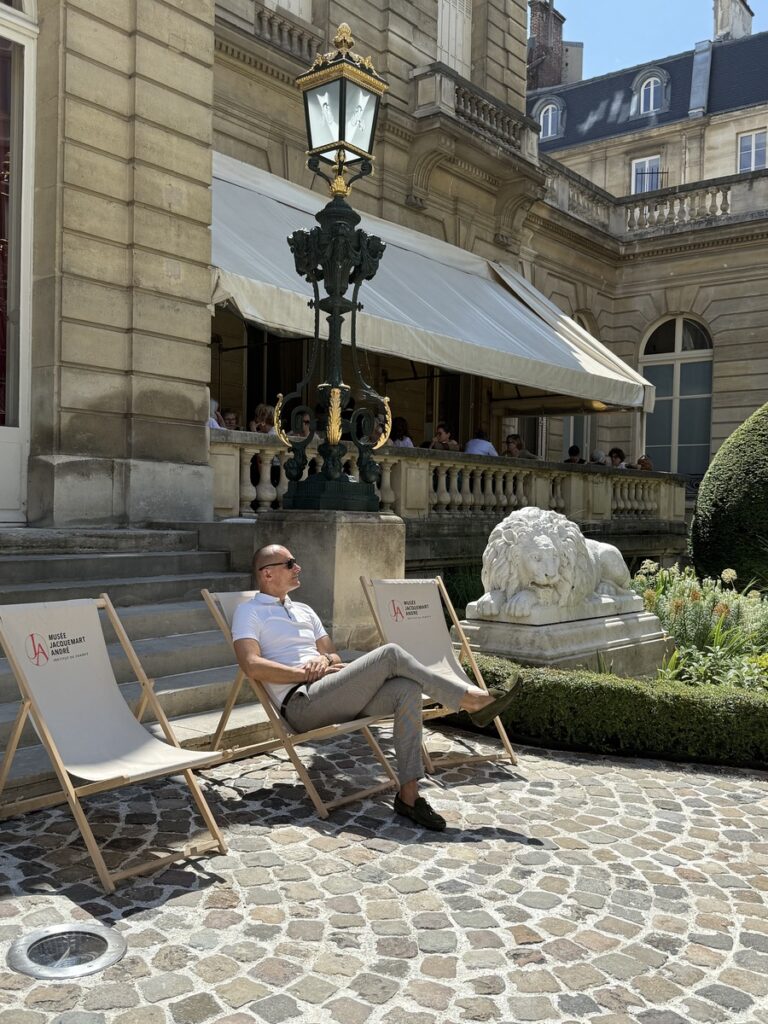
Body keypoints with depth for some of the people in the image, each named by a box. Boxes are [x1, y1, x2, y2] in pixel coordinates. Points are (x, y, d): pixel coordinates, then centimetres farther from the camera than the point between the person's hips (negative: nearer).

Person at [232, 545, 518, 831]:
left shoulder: (304, 611, 26)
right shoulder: (249, 612, 3)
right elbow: (252, 666, -13)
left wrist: (323, 659, 0)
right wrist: (305, 673, -12)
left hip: (334, 698, 8)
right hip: (302, 703, -8)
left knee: (407, 690, -19)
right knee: (390, 654, -20)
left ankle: (408, 794, -20)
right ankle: (469, 700, -11)